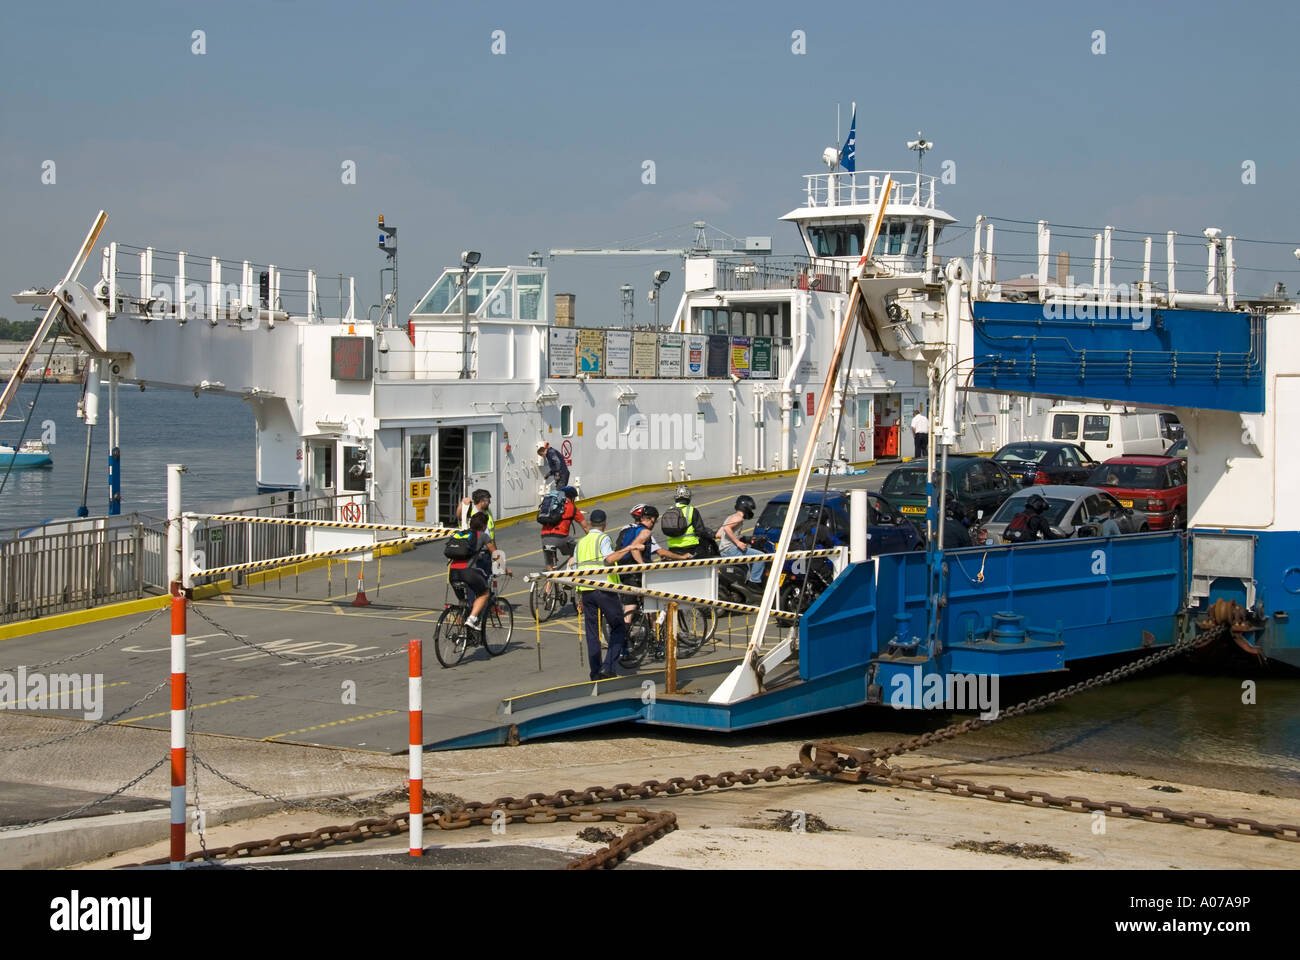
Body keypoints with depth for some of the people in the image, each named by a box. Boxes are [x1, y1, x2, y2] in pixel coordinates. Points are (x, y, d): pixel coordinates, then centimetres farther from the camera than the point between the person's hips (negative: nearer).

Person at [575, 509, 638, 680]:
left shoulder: (581, 543, 17)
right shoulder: (603, 538, -2)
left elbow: (575, 570, 16)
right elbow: (609, 558, -22)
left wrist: (580, 599, 21)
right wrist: (628, 549, -13)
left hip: (585, 591, 6)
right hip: (604, 589, -6)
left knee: (592, 632, 10)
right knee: (618, 628, 3)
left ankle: (595, 672, 9)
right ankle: (609, 666, -10)